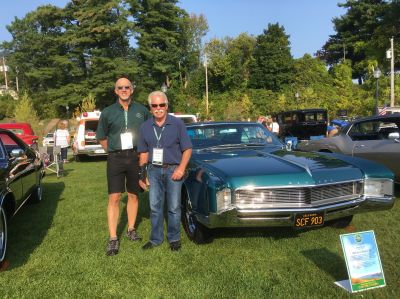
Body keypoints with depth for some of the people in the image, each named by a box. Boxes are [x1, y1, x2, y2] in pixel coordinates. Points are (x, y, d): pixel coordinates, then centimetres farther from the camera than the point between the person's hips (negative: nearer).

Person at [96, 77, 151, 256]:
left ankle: (131, 229, 26)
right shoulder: (108, 113, 2)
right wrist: (114, 152, 4)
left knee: (133, 195, 11)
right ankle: (113, 238, 2)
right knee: (114, 198, -4)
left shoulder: (142, 111, 3)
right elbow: (101, 138, 11)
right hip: (115, 158, -1)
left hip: (136, 157, 1)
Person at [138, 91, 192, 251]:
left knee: (173, 207, 5)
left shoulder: (178, 124, -5)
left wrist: (181, 168, -15)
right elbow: (144, 152, 10)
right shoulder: (145, 127, 5)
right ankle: (156, 238, 24)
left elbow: (187, 149, -5)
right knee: (155, 207, 9)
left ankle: (174, 238, 21)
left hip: (173, 170, -3)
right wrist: (142, 173, 7)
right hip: (154, 170, 3)